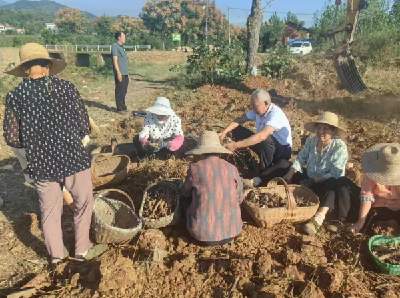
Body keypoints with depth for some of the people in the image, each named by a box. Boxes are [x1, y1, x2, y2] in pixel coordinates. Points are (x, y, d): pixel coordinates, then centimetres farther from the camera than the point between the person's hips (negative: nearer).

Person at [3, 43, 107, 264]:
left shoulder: (15, 96, -4)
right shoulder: (66, 88, -8)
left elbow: (11, 139, -1)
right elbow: (84, 127, -7)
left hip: (41, 164, 2)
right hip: (73, 158, -2)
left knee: (50, 210, 20)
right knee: (83, 205, 19)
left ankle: (56, 254, 36)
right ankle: (82, 249, 33)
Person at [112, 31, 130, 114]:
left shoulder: (121, 47, 23)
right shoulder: (115, 46, -4)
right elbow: (115, 60, -12)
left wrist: (128, 75, 22)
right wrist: (118, 72, -20)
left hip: (125, 73, 9)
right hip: (120, 73, -8)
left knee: (124, 91, 11)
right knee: (119, 91, -6)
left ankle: (123, 107, 19)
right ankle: (120, 108, -2)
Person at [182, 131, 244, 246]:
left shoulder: (195, 168, -7)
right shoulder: (232, 168, 0)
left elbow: (187, 191, 11)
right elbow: (240, 198, 10)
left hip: (203, 233, -3)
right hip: (232, 231, 3)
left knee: (186, 199, 23)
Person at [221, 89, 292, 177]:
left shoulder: (276, 114, -31)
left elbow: (262, 136, -45)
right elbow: (240, 120, -4)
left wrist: (236, 145, -46)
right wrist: (224, 132, -22)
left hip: (282, 151, -7)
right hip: (265, 146, 7)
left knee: (265, 138, -40)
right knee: (237, 130, -3)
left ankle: (264, 173, -19)